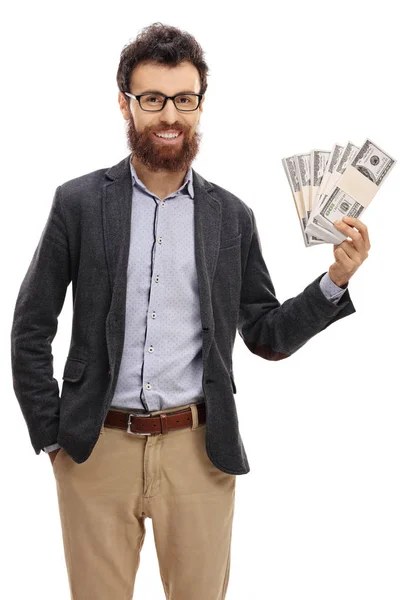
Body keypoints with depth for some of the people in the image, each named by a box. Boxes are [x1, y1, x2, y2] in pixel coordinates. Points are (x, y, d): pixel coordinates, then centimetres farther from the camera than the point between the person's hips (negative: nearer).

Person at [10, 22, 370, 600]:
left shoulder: (232, 216, 3)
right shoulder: (79, 202, -1)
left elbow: (268, 336, 8)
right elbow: (31, 329, 3)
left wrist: (335, 280, -6)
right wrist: (51, 437, 0)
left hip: (200, 450, 1)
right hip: (96, 447, -1)